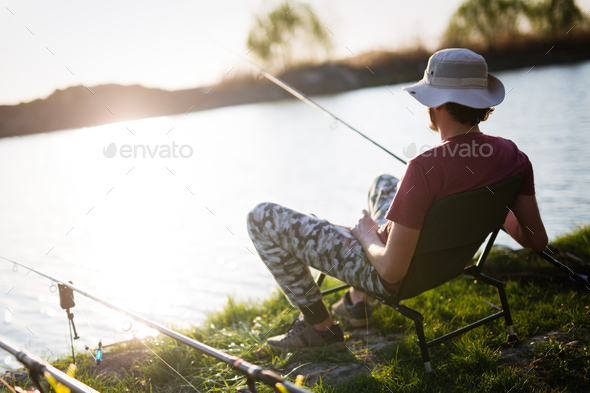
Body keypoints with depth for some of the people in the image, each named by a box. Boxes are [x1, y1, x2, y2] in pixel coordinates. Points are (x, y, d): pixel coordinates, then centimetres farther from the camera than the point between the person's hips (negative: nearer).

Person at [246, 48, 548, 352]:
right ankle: (355, 299, 37)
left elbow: (391, 270, -31)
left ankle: (319, 325, 11)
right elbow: (536, 240, -4)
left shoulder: (425, 168, -36)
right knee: (383, 183, 36)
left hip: (392, 277, -7)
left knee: (262, 217, 0)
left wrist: (368, 235, -10)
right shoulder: (512, 156, -15)